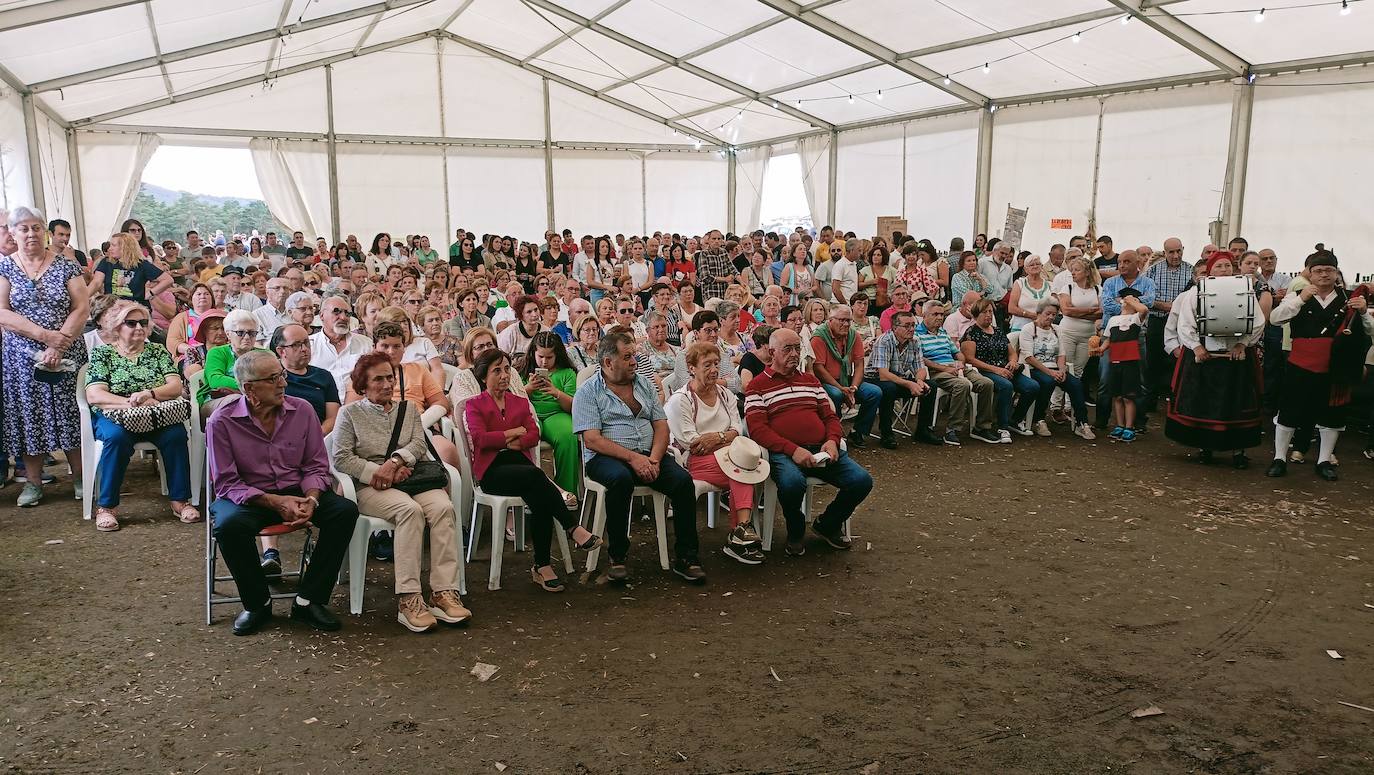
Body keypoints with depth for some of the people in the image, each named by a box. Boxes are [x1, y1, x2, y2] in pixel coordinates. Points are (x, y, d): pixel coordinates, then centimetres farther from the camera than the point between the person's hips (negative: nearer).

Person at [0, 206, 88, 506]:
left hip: (66, 356, 0)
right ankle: (33, 482, 14)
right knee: (28, 416, 4)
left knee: (70, 414, 2)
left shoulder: (66, 266, 3)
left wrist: (58, 345, -14)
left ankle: (80, 476, 12)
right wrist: (45, 335, -17)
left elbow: (81, 308, -4)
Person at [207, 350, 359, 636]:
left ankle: (308, 601, -13)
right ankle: (258, 603, -9)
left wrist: (311, 499, -18)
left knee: (345, 511, -22)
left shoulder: (302, 411, -1)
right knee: (228, 525, -36)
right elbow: (226, 484, -10)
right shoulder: (221, 423, -9)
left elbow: (316, 466, 3)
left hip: (296, 492, 3)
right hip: (247, 496, -2)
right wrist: (274, 502, -23)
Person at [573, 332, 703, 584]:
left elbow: (661, 426, 11)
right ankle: (617, 557, -23)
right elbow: (592, 440, -10)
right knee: (621, 478, -38)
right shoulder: (588, 392, 0)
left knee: (683, 480, -22)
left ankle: (685, 557, -13)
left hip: (649, 454, 5)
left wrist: (654, 459, -9)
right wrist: (632, 458, -19)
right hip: (607, 457, -4)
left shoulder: (644, 385, 17)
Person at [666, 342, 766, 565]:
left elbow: (738, 430, 7)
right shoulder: (679, 400, -2)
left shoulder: (725, 394, 17)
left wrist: (718, 437, -14)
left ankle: (739, 534, -32)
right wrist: (726, 437, -10)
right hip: (692, 461, -5)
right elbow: (690, 442, -10)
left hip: (724, 453, 5)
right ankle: (744, 528, -31)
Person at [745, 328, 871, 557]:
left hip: (821, 450, 6)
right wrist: (793, 449, -19)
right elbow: (757, 429, -6)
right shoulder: (758, 386, 6)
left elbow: (830, 416, 22)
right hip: (783, 452, -5)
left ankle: (828, 524, 14)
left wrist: (832, 441, -2)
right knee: (792, 482, -38)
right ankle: (795, 532, -4)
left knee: (862, 480, -16)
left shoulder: (811, 380, 25)